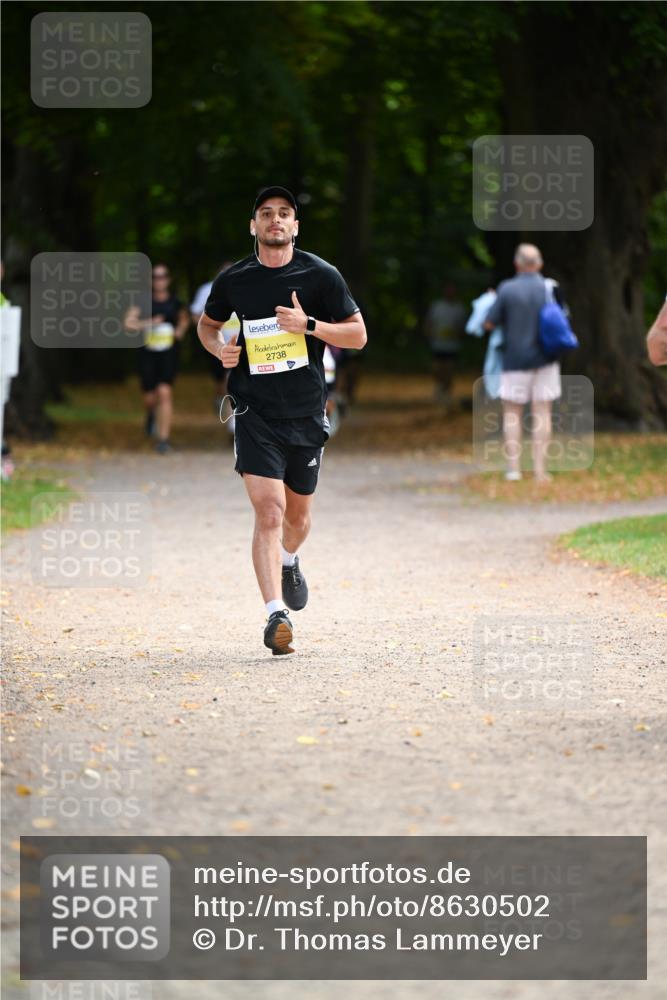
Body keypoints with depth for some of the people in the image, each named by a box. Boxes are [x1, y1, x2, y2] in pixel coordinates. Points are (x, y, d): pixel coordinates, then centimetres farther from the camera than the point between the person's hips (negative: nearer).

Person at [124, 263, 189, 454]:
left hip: (168, 354, 0)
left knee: (165, 392, -17)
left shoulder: (175, 302, 5)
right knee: (150, 397, 5)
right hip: (147, 354, 0)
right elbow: (129, 323, -9)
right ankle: (151, 414, 46)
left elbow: (184, 319, 25)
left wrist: (181, 330, 4)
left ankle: (163, 439, -15)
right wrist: (148, 323, -22)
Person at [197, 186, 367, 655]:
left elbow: (358, 334, 1)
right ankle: (276, 614, -22)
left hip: (307, 413, 2)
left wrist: (309, 325, -14)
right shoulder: (233, 280, 1)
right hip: (255, 414, -1)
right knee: (269, 513, -17)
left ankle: (289, 562, 52)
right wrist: (220, 349, -2)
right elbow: (208, 323, 20)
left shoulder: (321, 275, -1)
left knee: (297, 516, 17)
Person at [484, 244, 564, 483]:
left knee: (512, 413, 8)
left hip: (515, 360, -2)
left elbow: (489, 323, -7)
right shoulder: (550, 289, -2)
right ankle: (540, 470, 1)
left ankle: (513, 467, 1)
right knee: (542, 413, 4)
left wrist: (491, 303, 12)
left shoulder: (507, 289, -10)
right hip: (545, 361, 2)